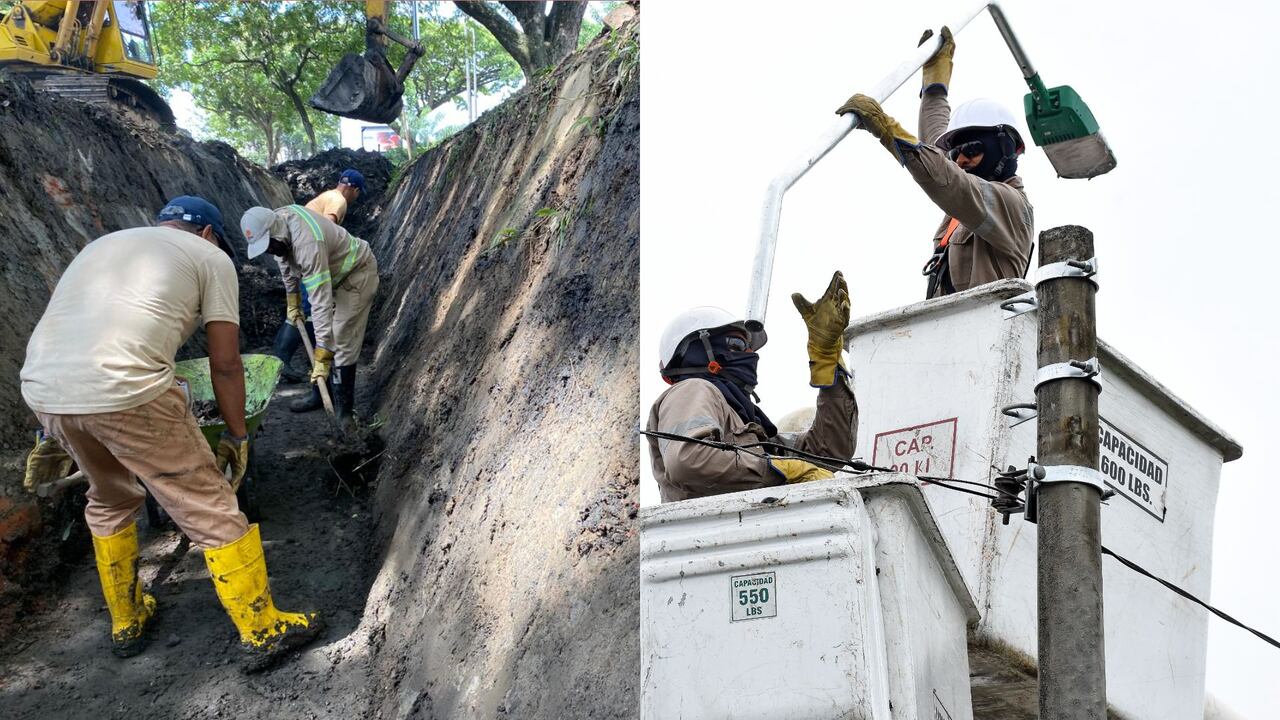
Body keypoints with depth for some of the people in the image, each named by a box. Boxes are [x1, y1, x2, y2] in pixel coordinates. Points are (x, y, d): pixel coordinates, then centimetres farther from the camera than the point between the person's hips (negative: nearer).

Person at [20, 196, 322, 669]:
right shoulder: (211, 257, 15)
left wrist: (58, 434, 44)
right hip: (124, 389, -7)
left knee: (109, 500, 31)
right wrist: (236, 436, 23)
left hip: (40, 387, 7)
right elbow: (225, 363, 10)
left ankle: (126, 623, 44)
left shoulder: (103, 244, 32)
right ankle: (264, 632, 18)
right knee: (209, 511, 8)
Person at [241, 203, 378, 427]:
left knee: (342, 343, -13)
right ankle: (318, 395, 21)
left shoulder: (307, 242, -39)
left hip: (356, 273, -9)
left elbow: (321, 300, -42)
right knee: (323, 338, 10)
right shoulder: (277, 222, -13)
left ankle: (344, 408, -5)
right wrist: (292, 300, 16)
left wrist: (322, 356, -43)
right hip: (332, 273, 9)